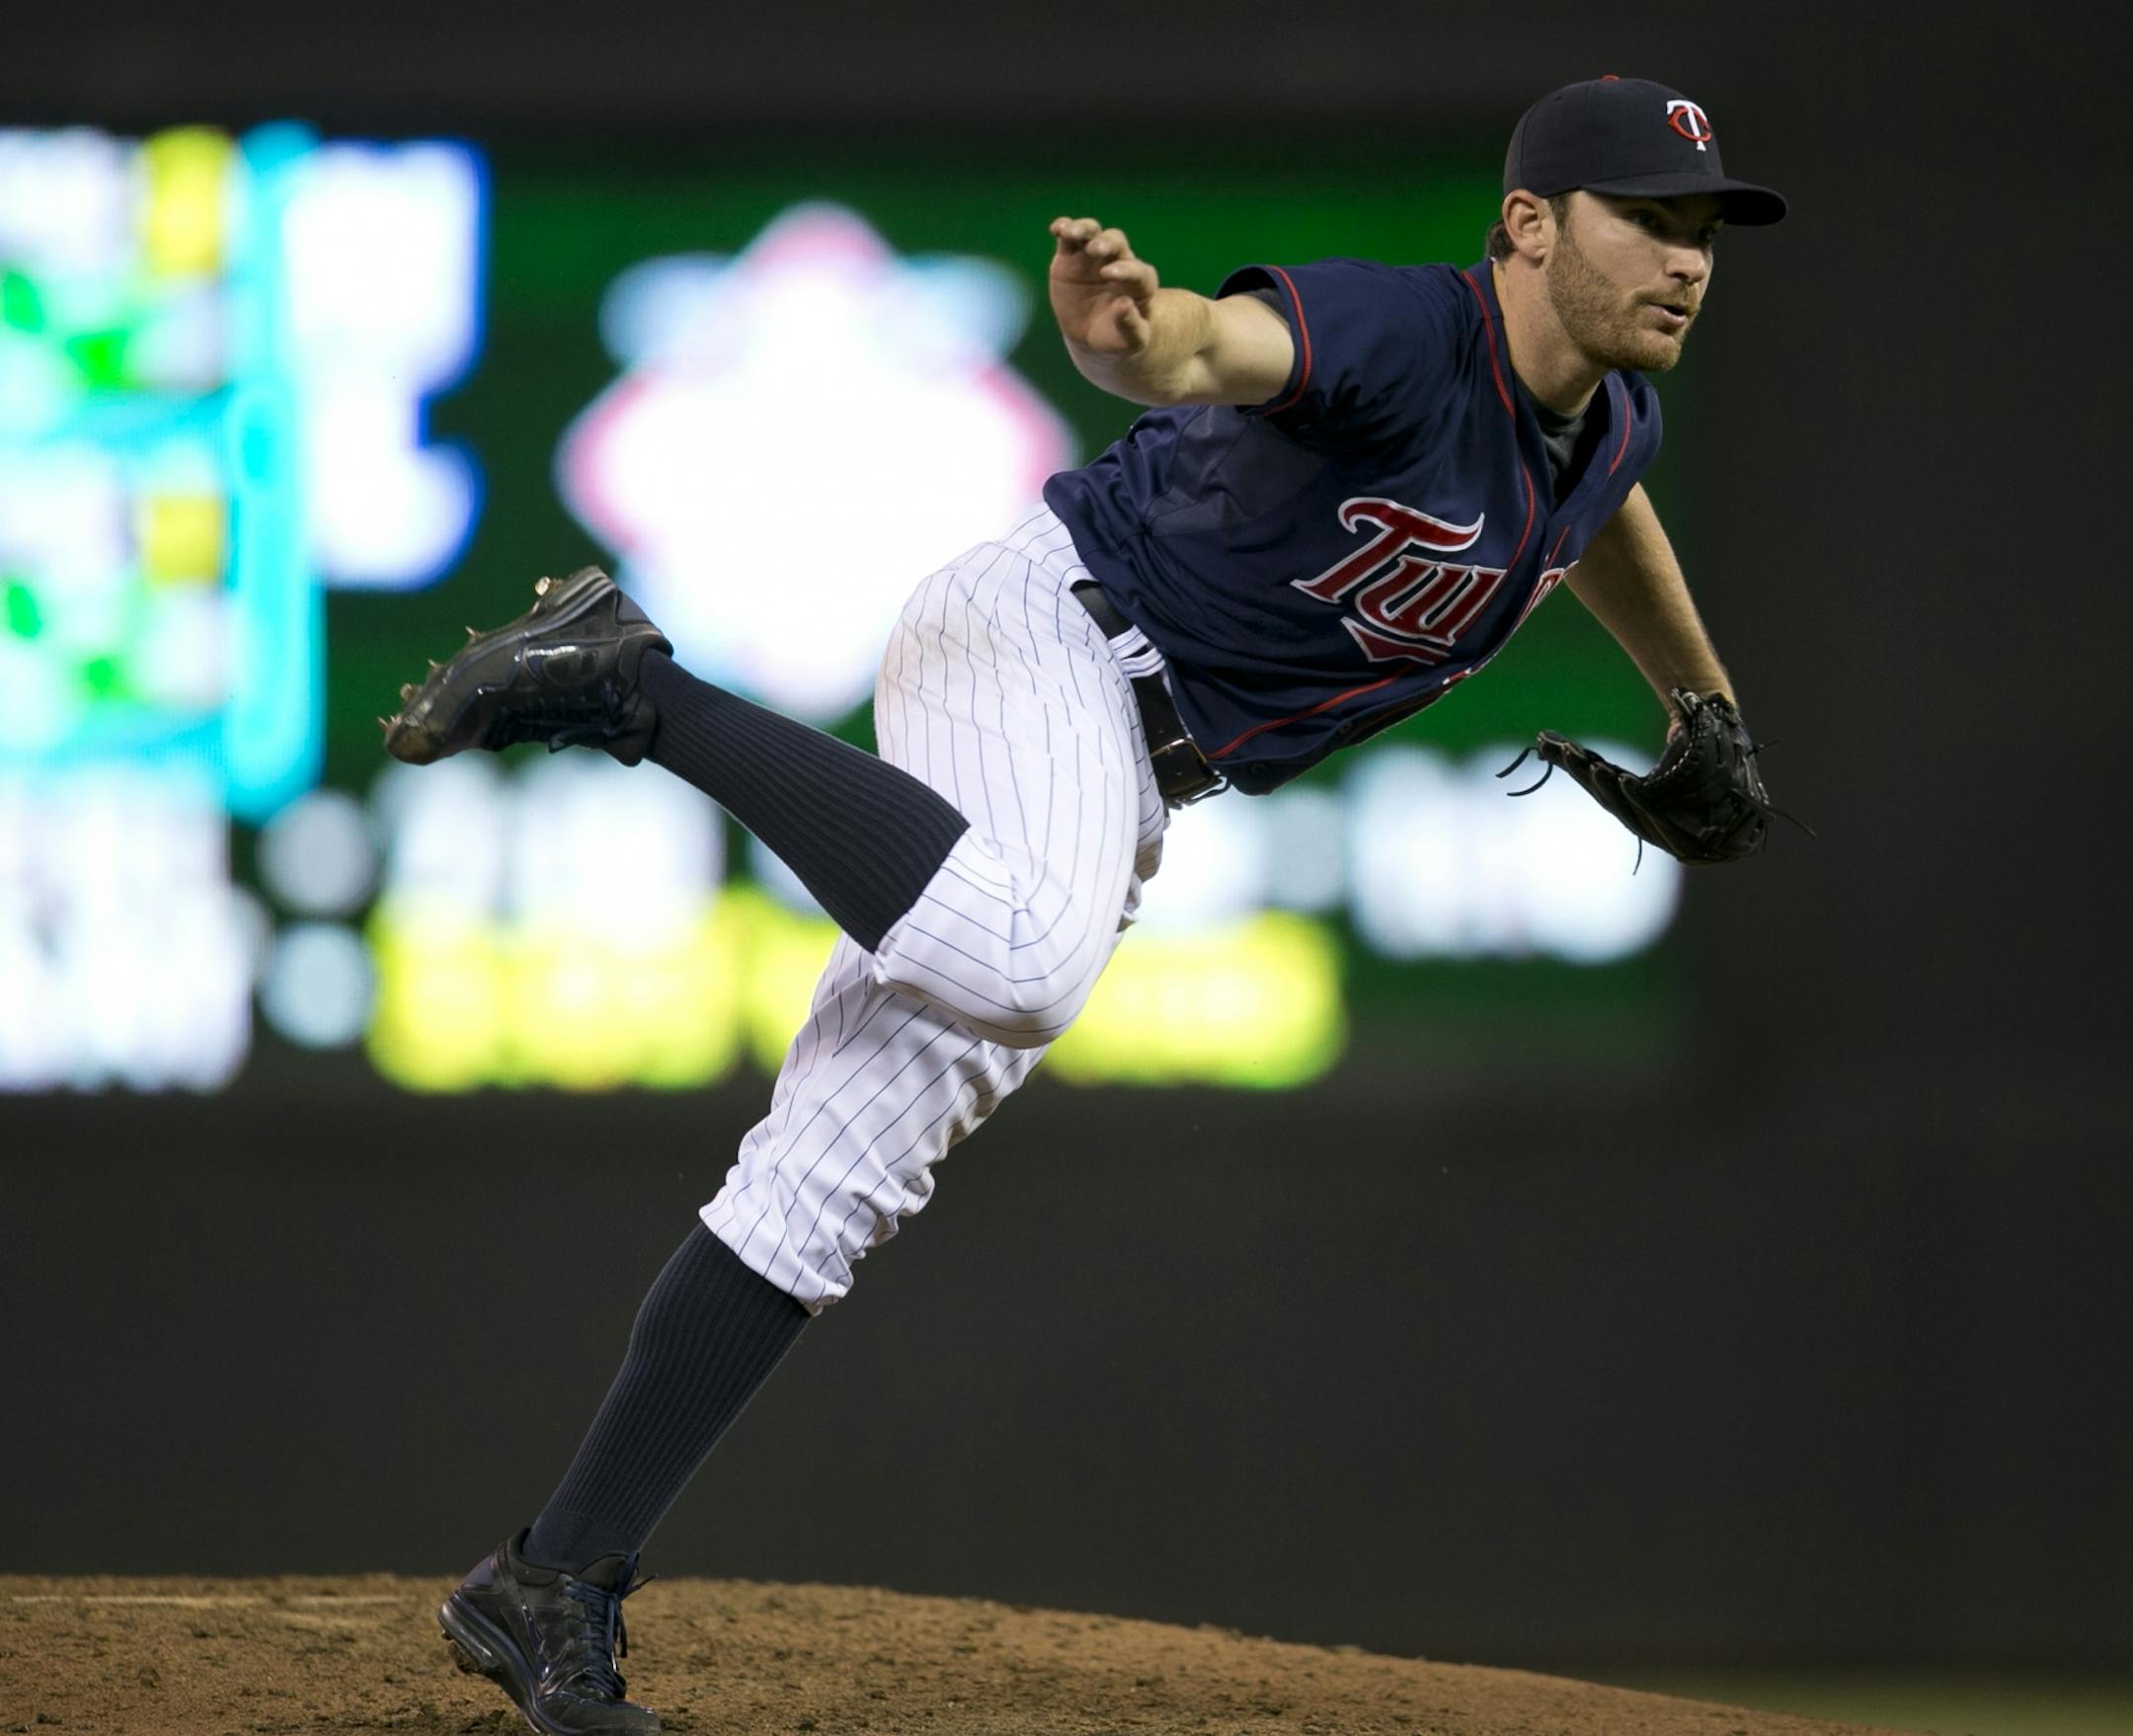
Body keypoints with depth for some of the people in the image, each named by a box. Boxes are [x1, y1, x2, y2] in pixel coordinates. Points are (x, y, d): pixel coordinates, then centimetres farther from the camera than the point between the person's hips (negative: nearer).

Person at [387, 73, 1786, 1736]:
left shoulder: (1613, 419, 8)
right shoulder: (1396, 337, -20)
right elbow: (1211, 343, -43)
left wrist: (1700, 698, 47)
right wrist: (1126, 326, -66)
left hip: (1130, 776, 9)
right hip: (1037, 633, -9)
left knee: (835, 1184, 1)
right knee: (1024, 958, -42)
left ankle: (553, 1593, 0)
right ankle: (630, 683, -24)